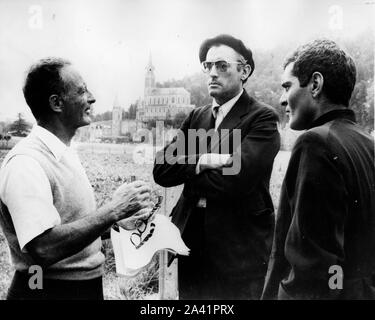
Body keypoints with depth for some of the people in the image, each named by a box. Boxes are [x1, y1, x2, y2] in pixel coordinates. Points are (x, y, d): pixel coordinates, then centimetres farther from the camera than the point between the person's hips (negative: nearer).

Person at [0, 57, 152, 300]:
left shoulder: (65, 153, 7)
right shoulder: (25, 163, -21)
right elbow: (43, 248, -30)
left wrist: (119, 220, 0)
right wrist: (112, 211, -26)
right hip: (47, 290, -8)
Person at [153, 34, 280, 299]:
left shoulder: (263, 118, -10)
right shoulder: (197, 116, 9)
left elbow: (234, 181, -22)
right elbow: (161, 170, -2)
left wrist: (185, 168, -8)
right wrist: (202, 161, -19)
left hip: (240, 250, -5)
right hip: (192, 242, 6)